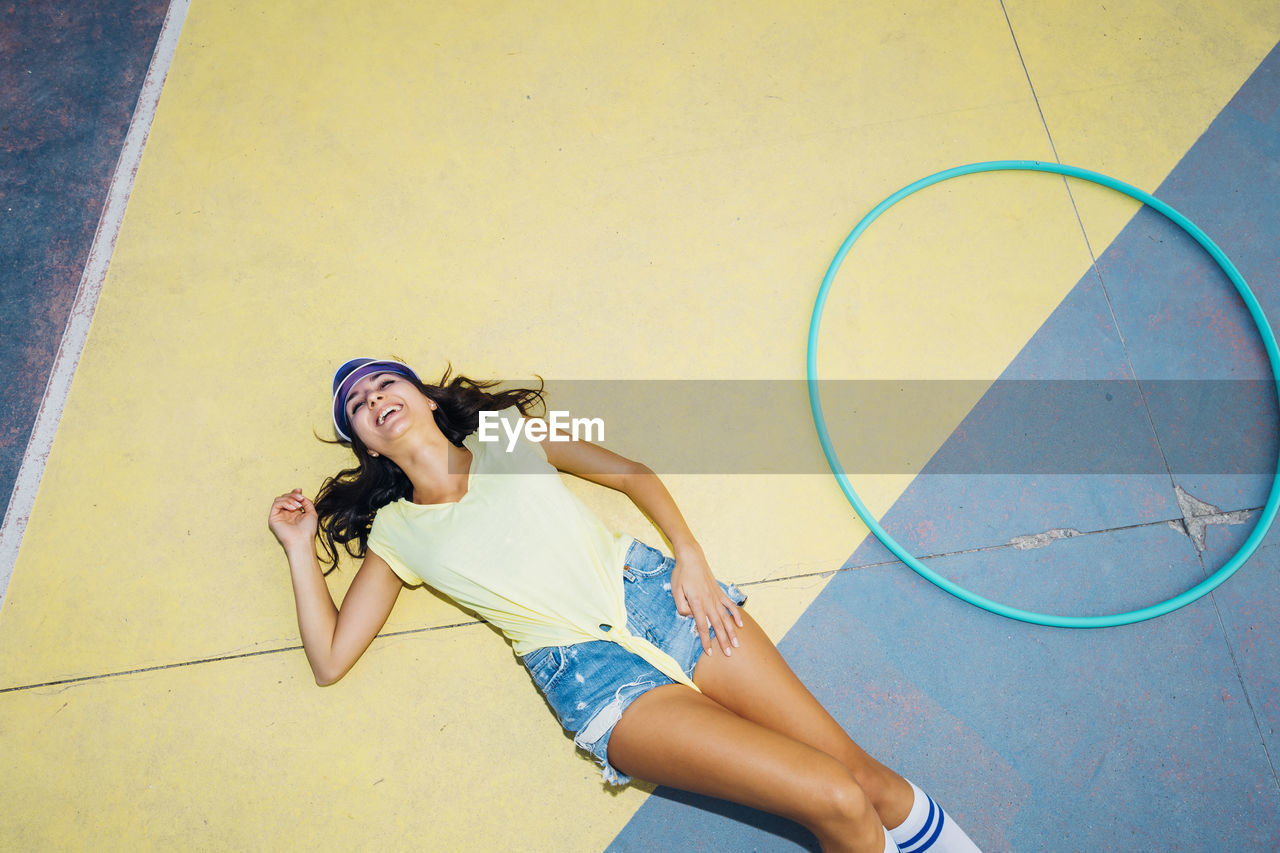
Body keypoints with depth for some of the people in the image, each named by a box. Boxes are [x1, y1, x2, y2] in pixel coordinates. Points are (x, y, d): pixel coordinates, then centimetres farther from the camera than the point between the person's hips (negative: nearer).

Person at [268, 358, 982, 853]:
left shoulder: (508, 431, 12)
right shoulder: (394, 533, 9)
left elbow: (632, 474, 15)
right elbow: (330, 659, 9)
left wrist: (689, 555, 2)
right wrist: (301, 549, 4)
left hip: (659, 596, 3)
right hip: (590, 675, -2)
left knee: (862, 772, -3)